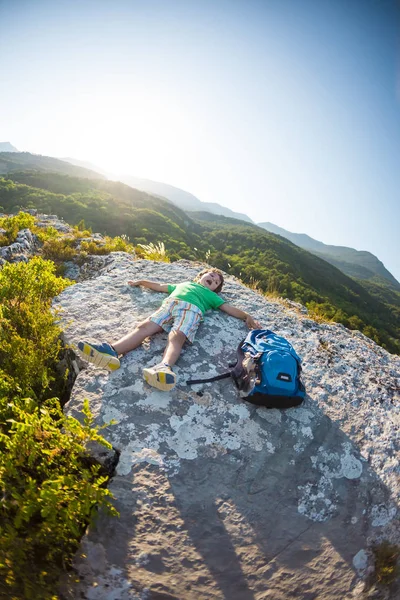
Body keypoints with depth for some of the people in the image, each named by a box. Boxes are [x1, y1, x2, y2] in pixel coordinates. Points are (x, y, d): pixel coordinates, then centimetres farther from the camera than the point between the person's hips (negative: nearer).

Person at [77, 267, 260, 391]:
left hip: (191, 309, -2)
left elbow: (229, 308, 25)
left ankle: (164, 367, -64)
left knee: (176, 336, -36)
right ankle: (111, 351, -48)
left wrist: (247, 317, 10)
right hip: (169, 304, 3)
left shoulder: (211, 296, 36)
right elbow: (160, 287, 50)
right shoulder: (182, 284, 44)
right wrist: (141, 282, 51)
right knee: (144, 326, -26)